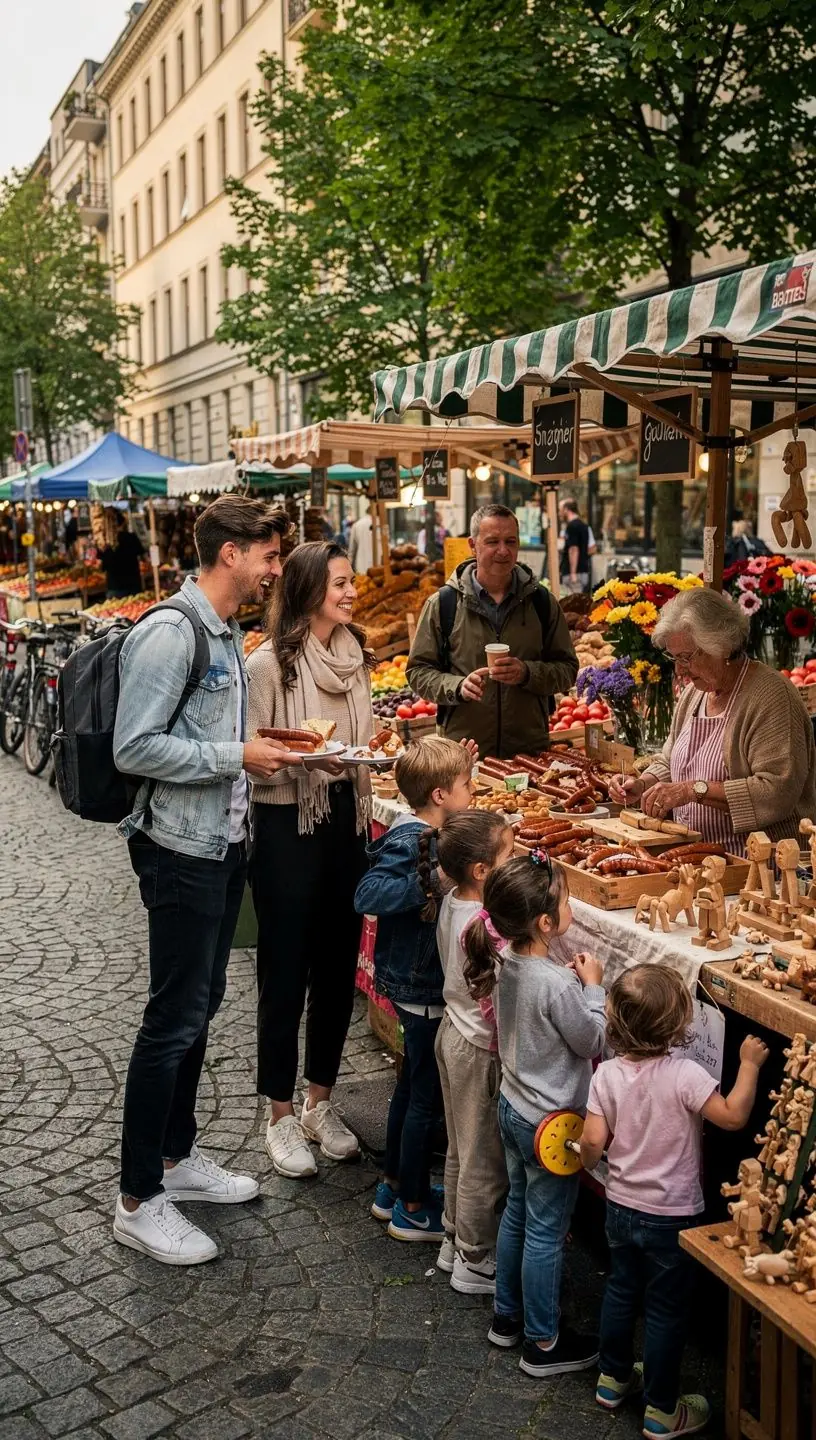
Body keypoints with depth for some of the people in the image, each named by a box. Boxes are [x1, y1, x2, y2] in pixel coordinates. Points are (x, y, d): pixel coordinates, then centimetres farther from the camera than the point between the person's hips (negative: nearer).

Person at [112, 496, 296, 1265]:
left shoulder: (227, 632, 10)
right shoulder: (169, 632, -19)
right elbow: (134, 748, -23)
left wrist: (264, 746, 3)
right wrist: (238, 756, -21)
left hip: (225, 843, 9)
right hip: (181, 850, -9)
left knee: (199, 1006, 18)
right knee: (174, 1018, -1)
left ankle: (176, 1155, 34)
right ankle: (138, 1200, 13)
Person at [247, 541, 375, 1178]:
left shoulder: (355, 657, 7)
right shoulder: (270, 663, -13)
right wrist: (308, 760, -27)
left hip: (346, 820, 6)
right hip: (288, 824, -6)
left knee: (339, 964, 13)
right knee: (286, 972, 4)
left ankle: (321, 1102, 29)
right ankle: (281, 1115, 19)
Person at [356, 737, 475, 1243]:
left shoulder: (430, 834, 4)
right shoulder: (410, 842, -24)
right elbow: (367, 895, -31)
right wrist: (431, 884, -32)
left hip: (417, 984, 10)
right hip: (424, 987, -10)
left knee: (412, 1086, 21)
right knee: (427, 1096, 3)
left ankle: (394, 1187, 37)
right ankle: (413, 1210, 18)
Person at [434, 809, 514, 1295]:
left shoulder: (453, 902, -2)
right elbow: (497, 1004, -26)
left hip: (454, 1032, 9)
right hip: (481, 1049, -9)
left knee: (461, 1149, 23)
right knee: (485, 1162, 8)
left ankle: (456, 1240, 39)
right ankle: (476, 1262, 23)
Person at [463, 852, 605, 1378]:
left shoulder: (507, 963, -6)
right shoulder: (557, 984, -30)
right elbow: (595, 1043, -15)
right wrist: (592, 987, -6)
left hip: (514, 1106, 8)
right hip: (551, 1121, -8)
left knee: (518, 1212, 23)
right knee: (547, 1232, 7)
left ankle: (508, 1315, 39)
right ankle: (543, 1343, 23)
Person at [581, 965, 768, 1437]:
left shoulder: (607, 1074, -11)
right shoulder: (685, 1074, -26)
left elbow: (594, 1141, -11)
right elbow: (733, 1117, -24)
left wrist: (587, 1162, 11)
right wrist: (750, 1065, -14)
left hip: (621, 1206, 5)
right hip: (672, 1216, -5)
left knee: (621, 1290, 23)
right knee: (667, 1310, 11)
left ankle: (614, 1379, 42)